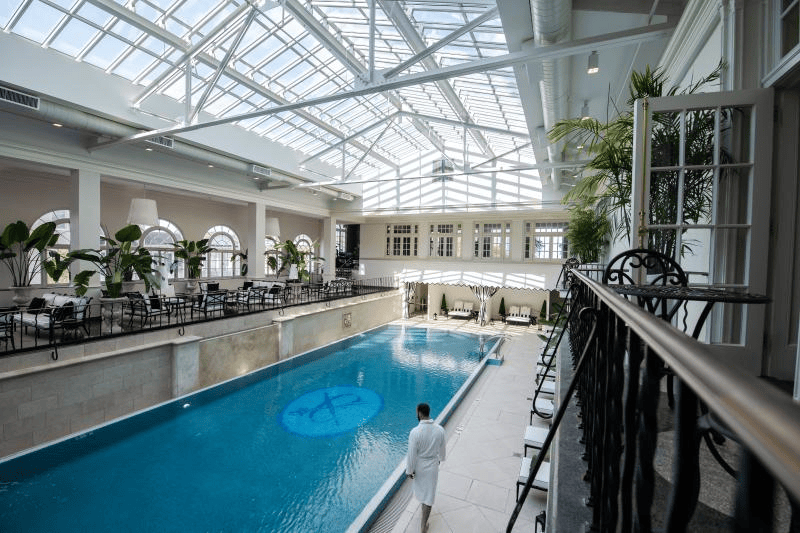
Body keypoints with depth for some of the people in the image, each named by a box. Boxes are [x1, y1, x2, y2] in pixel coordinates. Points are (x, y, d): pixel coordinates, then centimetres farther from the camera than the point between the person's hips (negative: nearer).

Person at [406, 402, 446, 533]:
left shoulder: (415, 432, -30)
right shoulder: (440, 430, -19)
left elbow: (412, 454, -20)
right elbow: (442, 448, -2)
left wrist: (409, 470, -4)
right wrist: (440, 458, 19)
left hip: (419, 466, -1)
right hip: (433, 466, 1)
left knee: (420, 488, 28)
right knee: (429, 494, 15)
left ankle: (423, 505, 55)